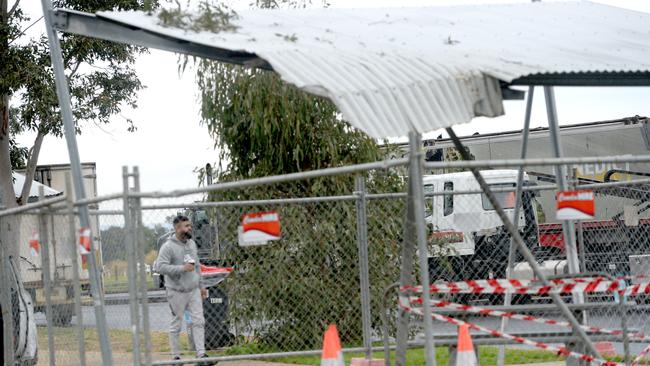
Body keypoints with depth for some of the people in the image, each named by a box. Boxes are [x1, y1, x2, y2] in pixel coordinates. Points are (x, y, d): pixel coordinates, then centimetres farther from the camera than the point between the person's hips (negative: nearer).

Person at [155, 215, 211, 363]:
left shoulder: (192, 244, 11)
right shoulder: (168, 247, -12)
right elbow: (160, 267, -22)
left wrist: (201, 286, 19)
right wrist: (182, 268, -26)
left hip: (193, 290, 6)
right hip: (177, 292, -6)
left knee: (198, 322, -1)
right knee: (176, 325, 3)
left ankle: (201, 354, -1)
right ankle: (176, 357, 11)